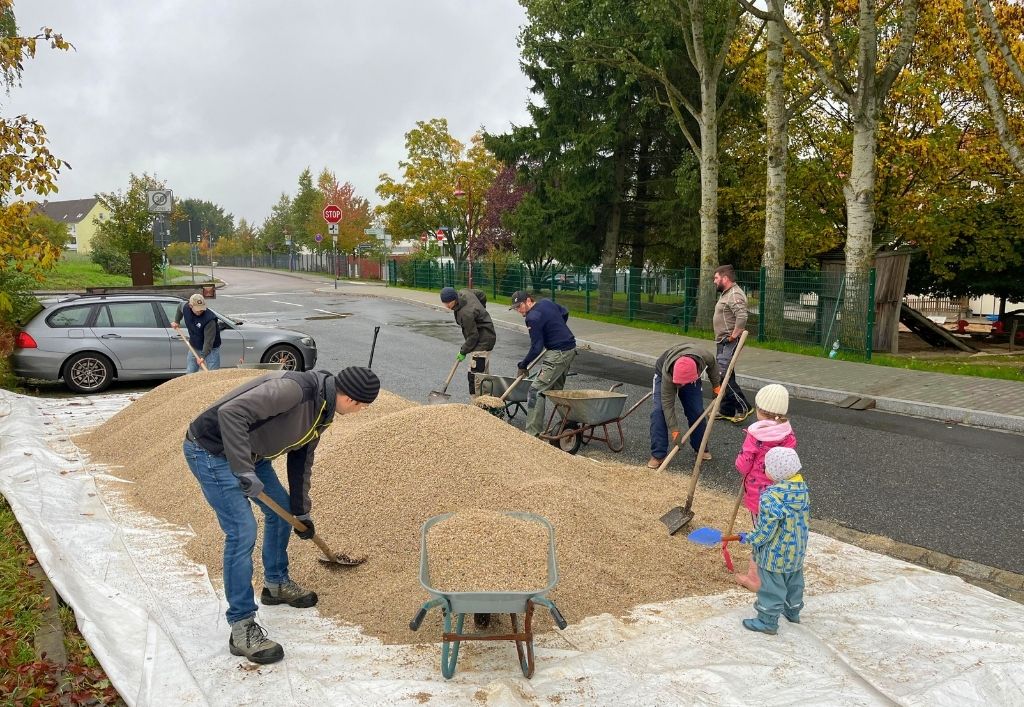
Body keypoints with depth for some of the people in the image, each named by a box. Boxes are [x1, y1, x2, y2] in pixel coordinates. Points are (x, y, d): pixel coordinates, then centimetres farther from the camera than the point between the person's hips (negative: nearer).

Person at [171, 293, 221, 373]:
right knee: (189, 374, 11)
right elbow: (180, 307, 17)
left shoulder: (209, 319, -30)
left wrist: (203, 356, -35)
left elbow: (209, 340, -30)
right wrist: (177, 321, 15)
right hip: (194, 347, 6)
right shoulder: (185, 308, -13)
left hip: (211, 349, -6)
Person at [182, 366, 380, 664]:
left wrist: (301, 511, 18)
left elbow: (302, 458, 14)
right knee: (242, 532, -14)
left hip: (250, 452, 10)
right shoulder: (294, 388, -31)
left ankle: (277, 584, 41)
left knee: (281, 510, 18)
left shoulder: (322, 409, 1)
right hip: (212, 450, -10)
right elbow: (231, 413, -36)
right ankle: (241, 628, -2)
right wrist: (244, 471, -35)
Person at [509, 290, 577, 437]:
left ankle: (533, 433, -12)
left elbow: (536, 347, -17)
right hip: (570, 349, 10)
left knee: (536, 390, -10)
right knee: (557, 389, 22)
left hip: (558, 354, -10)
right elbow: (565, 312, 28)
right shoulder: (546, 302, 10)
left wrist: (523, 365, -6)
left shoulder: (533, 318, -17)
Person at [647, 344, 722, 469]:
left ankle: (700, 448, 19)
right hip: (662, 375, -3)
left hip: (691, 378, 3)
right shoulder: (667, 375, -45)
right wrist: (674, 430, -38)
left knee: (697, 411, -3)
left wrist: (716, 385, -1)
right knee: (659, 410, -19)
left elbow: (713, 365, -11)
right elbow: (668, 403, -37)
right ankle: (657, 455, -14)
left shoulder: (704, 357, -39)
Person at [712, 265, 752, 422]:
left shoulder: (735, 295, -17)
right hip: (722, 343, 11)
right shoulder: (726, 294, 18)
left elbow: (742, 317, -30)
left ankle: (743, 407, -8)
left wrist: (733, 336, -23)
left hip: (729, 343, -11)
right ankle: (727, 410, 21)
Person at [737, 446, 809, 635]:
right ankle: (793, 610, 45)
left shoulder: (771, 499, -31)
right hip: (797, 551, 8)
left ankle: (768, 621, 21)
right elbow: (806, 518, 8)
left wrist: (749, 538, -7)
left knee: (772, 586, 8)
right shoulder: (802, 489, -7)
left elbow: (765, 532, -25)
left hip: (775, 554, -8)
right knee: (794, 581, 26)